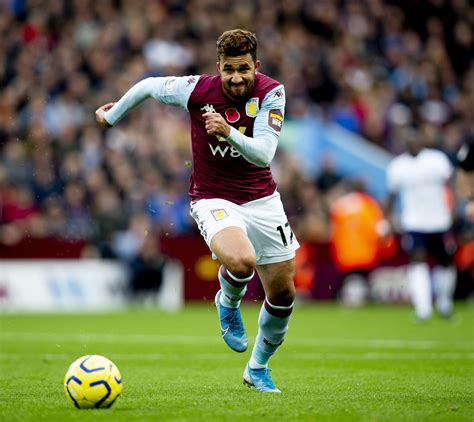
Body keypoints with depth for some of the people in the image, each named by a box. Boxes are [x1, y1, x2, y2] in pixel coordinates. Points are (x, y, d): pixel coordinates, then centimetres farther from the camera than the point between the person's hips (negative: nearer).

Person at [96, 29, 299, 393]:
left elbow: (263, 154, -24)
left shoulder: (272, 93, -14)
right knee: (241, 260, -34)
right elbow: (148, 86, 3)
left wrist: (229, 133, -41)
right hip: (214, 199, -3)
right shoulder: (198, 90, -17)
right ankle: (228, 303, 3)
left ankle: (258, 368, 33)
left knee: (283, 295, 6)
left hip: (262, 200, 3)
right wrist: (112, 116, 17)